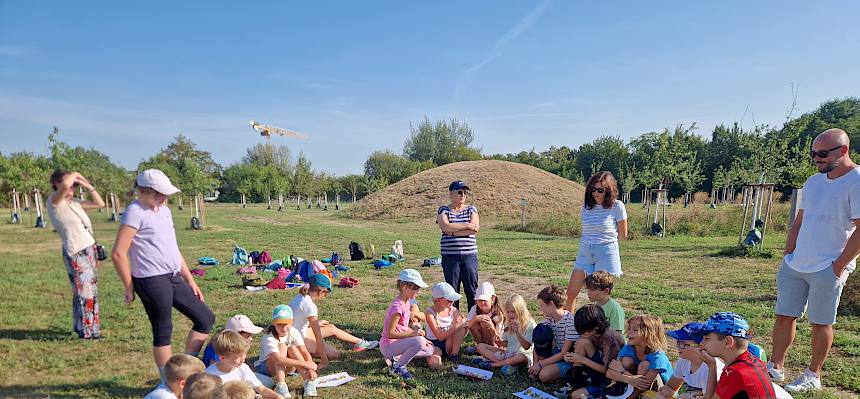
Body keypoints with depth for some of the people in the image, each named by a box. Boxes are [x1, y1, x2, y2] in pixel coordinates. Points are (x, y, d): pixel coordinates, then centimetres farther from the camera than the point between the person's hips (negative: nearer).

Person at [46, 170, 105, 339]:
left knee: (91, 290, 13)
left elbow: (100, 204, 18)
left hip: (90, 250, 8)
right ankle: (87, 330, 7)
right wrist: (74, 174, -9)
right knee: (85, 292, -2)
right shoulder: (54, 200, -7)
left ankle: (89, 328, 23)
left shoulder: (74, 203, 13)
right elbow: (64, 185, -28)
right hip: (76, 253, -8)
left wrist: (88, 186, 8)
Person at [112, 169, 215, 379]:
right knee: (163, 332, 2)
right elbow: (118, 254, -16)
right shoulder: (135, 212, -11)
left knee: (206, 318, 9)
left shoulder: (164, 210, 14)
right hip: (152, 281, -8)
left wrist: (190, 280, 18)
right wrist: (129, 288, -9)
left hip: (173, 278, 9)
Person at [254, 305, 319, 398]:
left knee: (292, 348, -26)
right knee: (282, 347, -30)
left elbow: (305, 353, -21)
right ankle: (280, 386, -39)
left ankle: (309, 381, -30)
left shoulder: (293, 332, -14)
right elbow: (279, 360, -44)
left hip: (285, 368, 4)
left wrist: (310, 369, -41)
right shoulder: (269, 338, -29)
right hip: (265, 368, -4)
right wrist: (304, 364, -45)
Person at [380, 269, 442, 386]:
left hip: (399, 342, 10)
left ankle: (397, 358, 7)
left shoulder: (406, 303, 9)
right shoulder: (398, 306, -22)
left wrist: (416, 333, 3)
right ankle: (397, 367, -15)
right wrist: (412, 334, -25)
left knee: (436, 352, 8)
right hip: (388, 345, -10)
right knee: (419, 342, -36)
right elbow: (390, 333, -23)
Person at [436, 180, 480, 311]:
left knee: (472, 289, 1)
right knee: (452, 290, 5)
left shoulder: (471, 209, 9)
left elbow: (475, 228, -8)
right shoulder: (443, 210, 6)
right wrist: (466, 225, -11)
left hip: (470, 255, 1)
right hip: (450, 256, -1)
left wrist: (452, 232, -11)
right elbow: (445, 227, -14)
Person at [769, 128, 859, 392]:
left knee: (821, 322, 4)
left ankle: (813, 376, 18)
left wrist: (839, 266, -15)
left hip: (828, 269, -7)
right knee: (784, 316, 9)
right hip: (795, 265, 7)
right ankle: (775, 368, 20)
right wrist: (788, 256, 11)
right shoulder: (813, 182, 12)